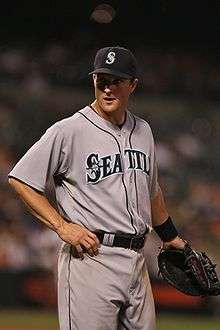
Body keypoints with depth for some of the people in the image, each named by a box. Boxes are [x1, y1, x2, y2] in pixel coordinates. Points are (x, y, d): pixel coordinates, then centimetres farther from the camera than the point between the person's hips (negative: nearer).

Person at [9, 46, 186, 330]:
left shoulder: (142, 131, 14)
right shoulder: (68, 131, -8)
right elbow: (20, 179, -8)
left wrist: (170, 237, 33)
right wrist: (61, 226, -13)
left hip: (136, 260, 7)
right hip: (90, 256, -7)